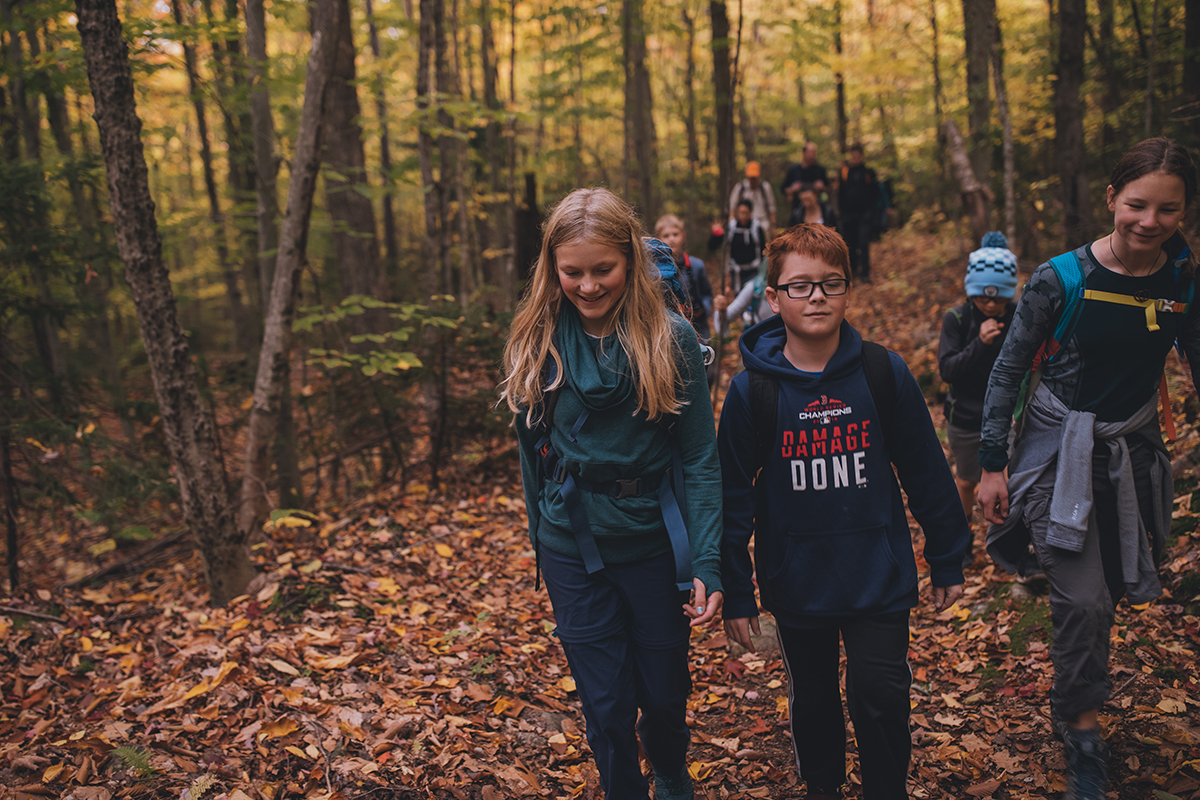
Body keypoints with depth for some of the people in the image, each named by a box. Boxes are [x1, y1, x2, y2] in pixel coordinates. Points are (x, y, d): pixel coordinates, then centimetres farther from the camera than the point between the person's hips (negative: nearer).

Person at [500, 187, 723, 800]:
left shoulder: (671, 340, -10)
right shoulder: (535, 342, -3)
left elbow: (699, 456, -10)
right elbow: (532, 449, 8)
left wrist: (707, 561, -15)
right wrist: (541, 532, 12)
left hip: (653, 542, -1)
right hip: (572, 549, 1)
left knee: (665, 693, 15)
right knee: (606, 705, 7)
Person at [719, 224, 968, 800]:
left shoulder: (884, 373, -7)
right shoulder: (752, 390, -9)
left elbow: (926, 471, 2)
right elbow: (734, 498, -4)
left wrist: (947, 561, 6)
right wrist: (736, 594, -2)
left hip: (880, 577, 0)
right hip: (796, 582, 1)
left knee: (880, 698, 1)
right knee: (812, 699, 17)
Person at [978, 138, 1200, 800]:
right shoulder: (1062, 279, -13)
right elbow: (1008, 370, -5)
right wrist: (992, 464, -6)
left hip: (1134, 453, 4)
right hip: (1058, 452, -4)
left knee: (1113, 589, 15)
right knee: (1084, 601, -12)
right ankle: (1081, 737, 8)